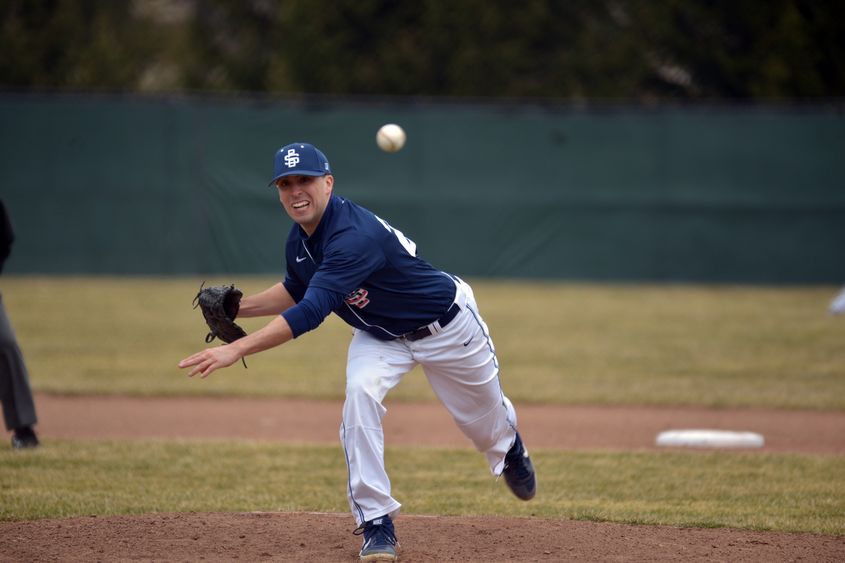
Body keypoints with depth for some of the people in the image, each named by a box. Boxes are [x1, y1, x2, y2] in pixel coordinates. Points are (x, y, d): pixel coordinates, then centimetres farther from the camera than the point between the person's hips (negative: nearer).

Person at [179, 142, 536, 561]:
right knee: (360, 395, -24)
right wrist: (241, 307, -8)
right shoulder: (299, 240, -14)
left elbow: (309, 314, -50)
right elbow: (297, 290, 9)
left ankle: (509, 448, 55)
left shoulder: (355, 236, -42)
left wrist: (235, 350, -55)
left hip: (445, 326, -5)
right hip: (379, 334, 6)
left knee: (483, 417, 16)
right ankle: (376, 522, -17)